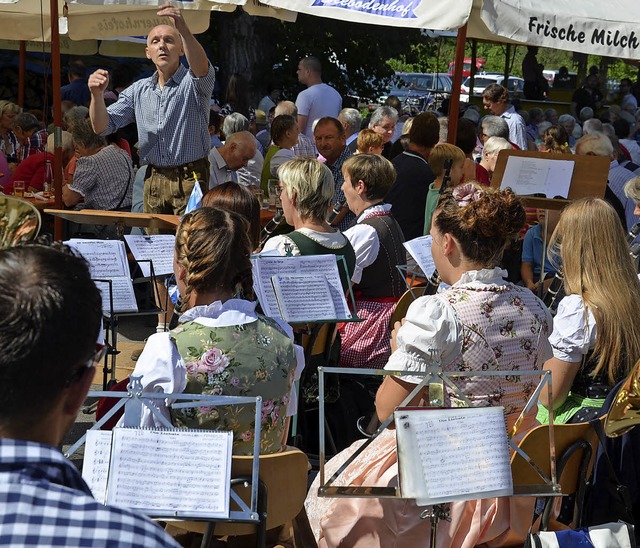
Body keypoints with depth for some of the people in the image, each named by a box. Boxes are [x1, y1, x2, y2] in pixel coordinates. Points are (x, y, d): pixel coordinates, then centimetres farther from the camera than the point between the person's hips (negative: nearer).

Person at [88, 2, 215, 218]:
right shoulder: (138, 90, 11)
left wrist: (182, 27, -44)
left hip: (190, 178, -4)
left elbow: (201, 68, -29)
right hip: (153, 181, 5)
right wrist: (97, 95, -14)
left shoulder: (193, 83, -3)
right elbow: (102, 127, 7)